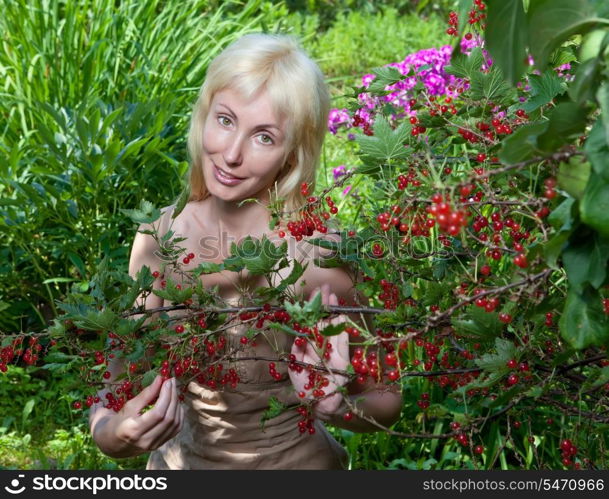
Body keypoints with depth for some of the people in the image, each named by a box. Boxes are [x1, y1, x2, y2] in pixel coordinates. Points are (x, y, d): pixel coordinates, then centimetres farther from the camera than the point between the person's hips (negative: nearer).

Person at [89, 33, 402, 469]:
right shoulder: (158, 238, -14)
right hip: (179, 458, 3)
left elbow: (386, 400, -13)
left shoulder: (315, 254, -25)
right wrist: (112, 434, -30)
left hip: (291, 461, -3)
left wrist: (334, 407, -33)